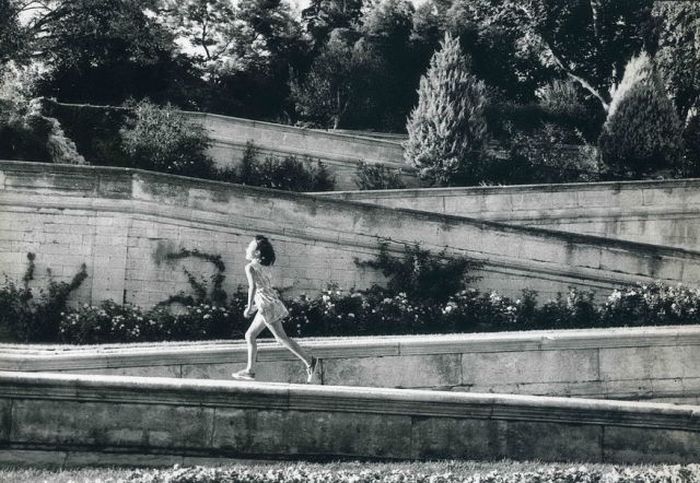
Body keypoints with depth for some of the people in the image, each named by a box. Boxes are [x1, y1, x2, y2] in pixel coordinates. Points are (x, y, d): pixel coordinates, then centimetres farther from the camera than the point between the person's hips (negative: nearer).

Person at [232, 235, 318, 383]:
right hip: (269, 304, 9)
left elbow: (253, 286, -23)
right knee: (250, 335, 13)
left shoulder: (250, 267, -11)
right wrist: (256, 306, 26)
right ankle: (250, 371, 14)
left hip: (267, 305, -9)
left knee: (281, 337, -7)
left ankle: (309, 361, -8)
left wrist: (250, 307, -21)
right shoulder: (264, 267, 14)